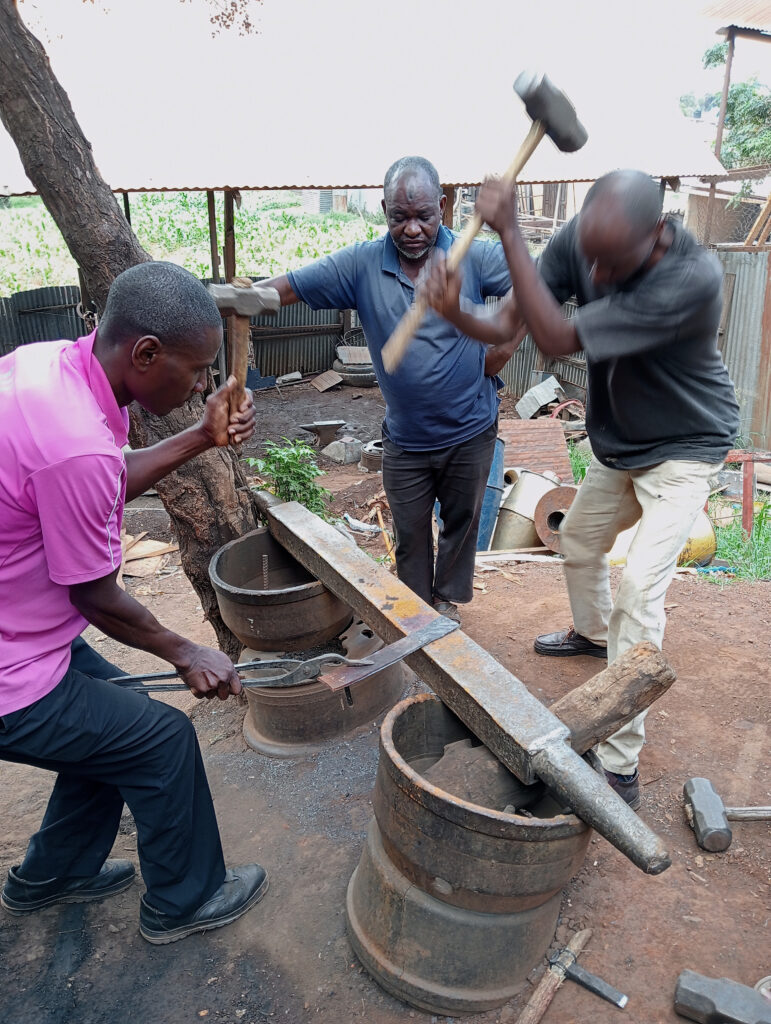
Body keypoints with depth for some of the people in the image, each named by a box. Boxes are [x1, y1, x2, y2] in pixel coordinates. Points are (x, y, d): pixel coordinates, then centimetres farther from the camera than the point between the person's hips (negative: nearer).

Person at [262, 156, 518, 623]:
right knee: (410, 534, 15)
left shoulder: (474, 257, -11)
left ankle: (448, 599, 41)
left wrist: (498, 355, -11)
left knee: (462, 522, 18)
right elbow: (282, 289, -15)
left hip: (470, 432, 0)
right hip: (405, 440, 1)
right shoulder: (361, 264, -10)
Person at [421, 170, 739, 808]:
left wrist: (509, 232, -39)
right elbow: (509, 324, -17)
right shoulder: (581, 241, -17)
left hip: (683, 450, -7)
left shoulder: (693, 278, -37)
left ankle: (620, 764, -7)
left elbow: (558, 340, -40)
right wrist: (457, 314, -39)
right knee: (579, 542, 23)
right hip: (618, 444, 7)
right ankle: (592, 633, 55)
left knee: (639, 587, -18)